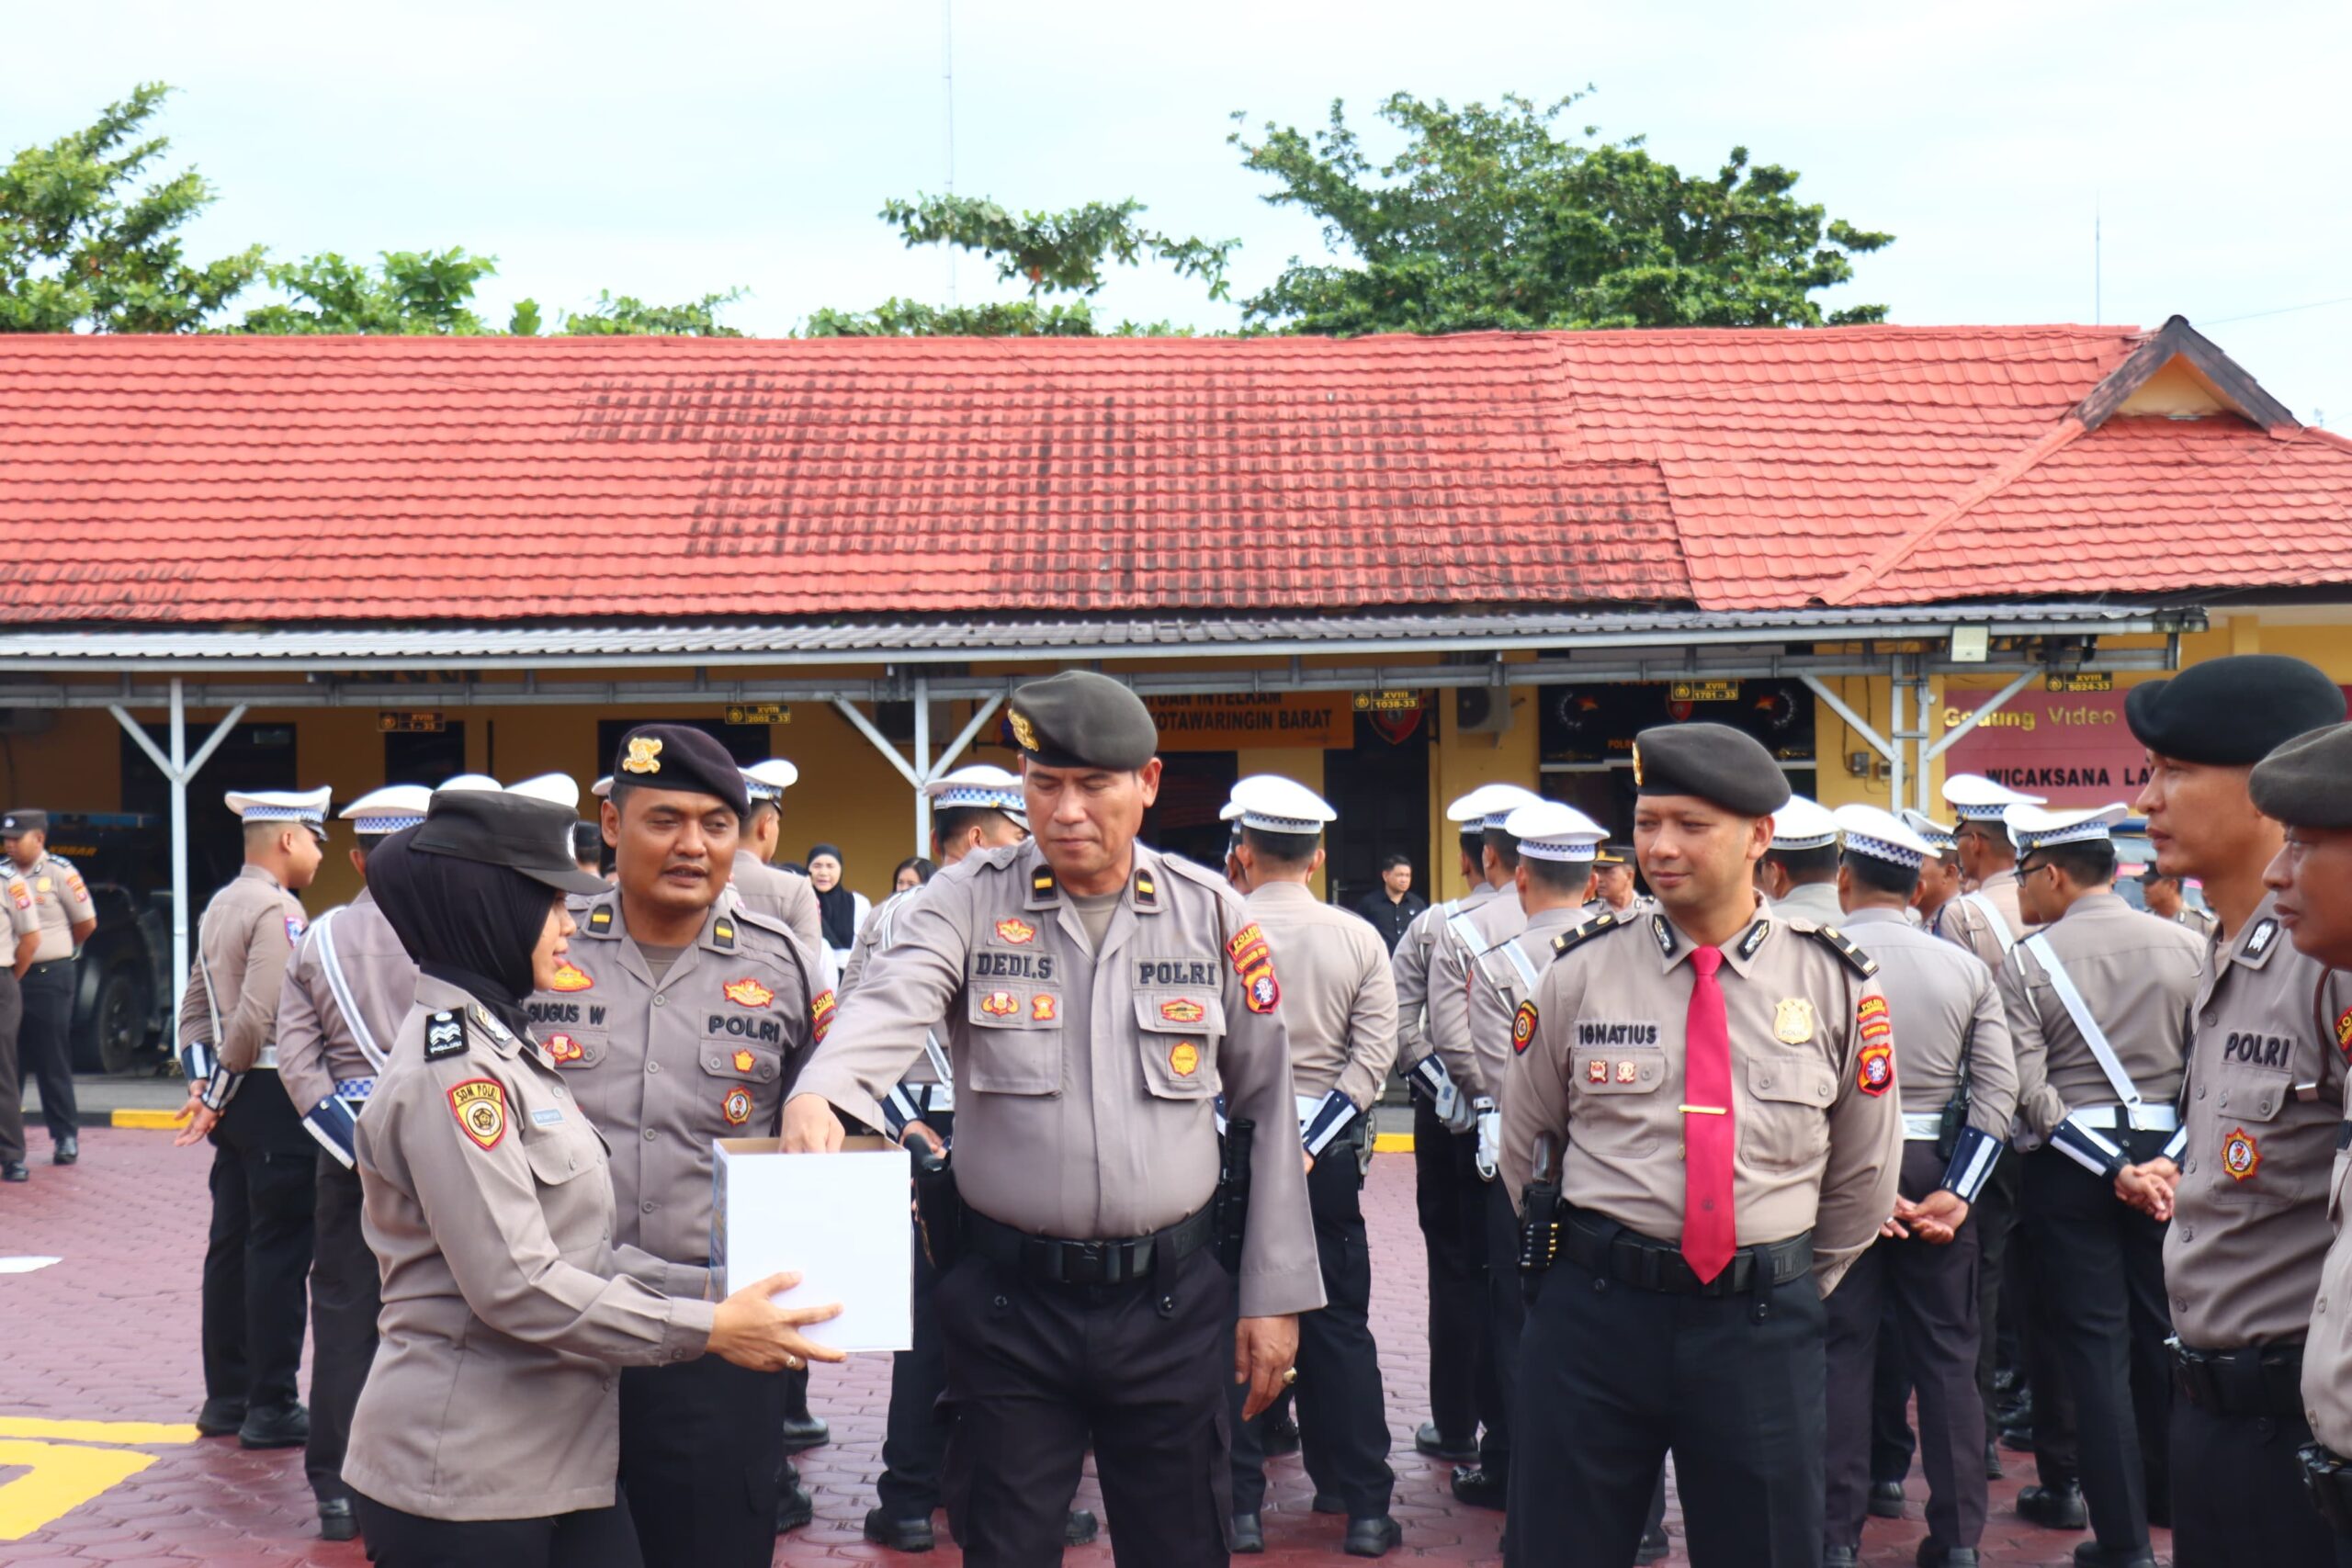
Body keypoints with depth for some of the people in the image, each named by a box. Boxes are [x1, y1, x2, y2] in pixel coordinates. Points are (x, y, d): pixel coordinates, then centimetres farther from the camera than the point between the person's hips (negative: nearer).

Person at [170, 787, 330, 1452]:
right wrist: (216, 1094, -12)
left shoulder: (221, 905, 14)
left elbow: (195, 1006, 15)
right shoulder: (278, 911, -15)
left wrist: (203, 1083, 7)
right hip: (274, 1096, -9)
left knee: (231, 1243, 13)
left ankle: (226, 1396, 21)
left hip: (237, 1099, 9)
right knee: (279, 1249, -3)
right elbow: (257, 1016, -23)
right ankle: (271, 1408, 2)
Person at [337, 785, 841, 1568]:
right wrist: (707, 1328, -17)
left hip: (557, 1458, 9)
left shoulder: (501, 1043, 13)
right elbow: (516, 1287, -21)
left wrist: (708, 1287, 2)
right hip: (462, 1477, -9)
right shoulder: (448, 1068, -16)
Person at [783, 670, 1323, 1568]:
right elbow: (890, 1004, -21)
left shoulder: (1211, 914, 3)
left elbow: (1267, 1110, 7)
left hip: (1172, 1300, 1)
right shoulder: (971, 901, -1)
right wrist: (823, 1093, -43)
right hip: (1009, 1300, -1)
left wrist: (1275, 1294, 4)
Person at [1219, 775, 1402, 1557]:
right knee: (1338, 1324, 10)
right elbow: (1375, 1053, -5)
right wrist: (1309, 1144, -8)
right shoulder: (1359, 938, 1)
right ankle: (1363, 1507, 12)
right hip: (1328, 1152, 2)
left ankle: (1239, 1504, 9)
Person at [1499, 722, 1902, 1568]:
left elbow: (1865, 1167, 13)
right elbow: (1526, 1142, 13)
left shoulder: (1836, 983, -1)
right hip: (1592, 1309, 0)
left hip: (1762, 1326, 0)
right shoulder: (1579, 973, -1)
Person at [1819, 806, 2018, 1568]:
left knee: (1842, 1352, 4)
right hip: (1936, 1166, 3)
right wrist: (1954, 1192, -6)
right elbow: (1998, 1088, -3)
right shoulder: (1966, 968, 3)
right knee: (1946, 1354, 10)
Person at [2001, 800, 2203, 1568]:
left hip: (2071, 1160, -3)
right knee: (2162, 1332, 17)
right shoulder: (2185, 946, 0)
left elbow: (2026, 1088, -14)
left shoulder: (2029, 960, -8)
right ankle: (2168, 1495, 33)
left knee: (2096, 1343, 3)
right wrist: (2165, 1155, 4)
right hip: (2170, 1152, 3)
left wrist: (2106, 1163, -10)